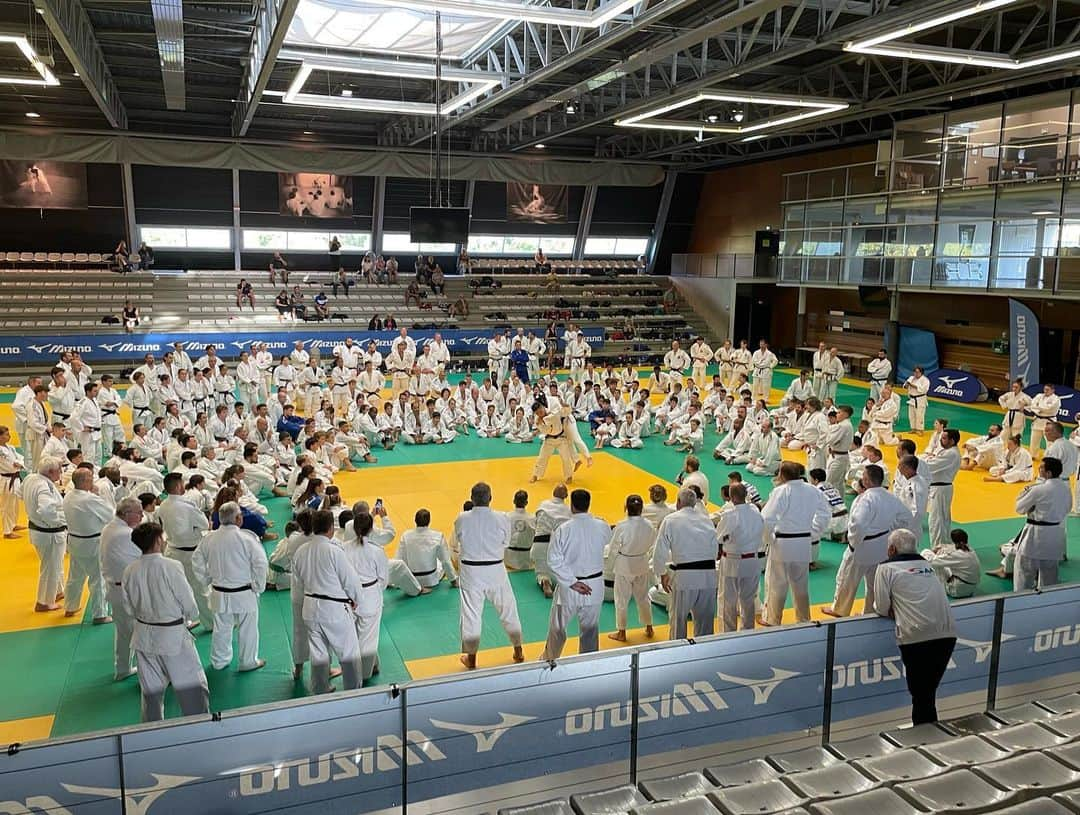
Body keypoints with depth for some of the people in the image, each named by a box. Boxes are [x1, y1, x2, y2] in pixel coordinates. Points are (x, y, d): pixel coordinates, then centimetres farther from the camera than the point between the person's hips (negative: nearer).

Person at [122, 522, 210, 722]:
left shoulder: (130, 571, -7)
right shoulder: (171, 567, -22)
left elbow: (128, 609, 5)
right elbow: (190, 606, -14)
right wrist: (184, 617, 6)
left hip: (144, 636, 6)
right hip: (173, 637, -5)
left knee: (151, 690, 20)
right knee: (192, 688, 7)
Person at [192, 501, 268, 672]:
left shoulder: (209, 538, -4)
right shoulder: (247, 538, -19)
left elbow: (197, 561, 6)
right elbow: (261, 563, -20)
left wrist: (207, 582, 16)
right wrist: (258, 586, -6)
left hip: (219, 594, 5)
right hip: (244, 594, -4)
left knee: (221, 628, 20)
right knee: (248, 629, 13)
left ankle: (218, 661, 33)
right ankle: (248, 661, 26)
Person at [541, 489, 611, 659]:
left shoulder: (563, 530, -18)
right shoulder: (602, 527, -10)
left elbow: (554, 560, -19)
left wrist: (572, 582, -15)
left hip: (568, 588, -2)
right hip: (595, 587, 2)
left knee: (557, 628, 19)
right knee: (590, 629, 15)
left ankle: (549, 659, 38)